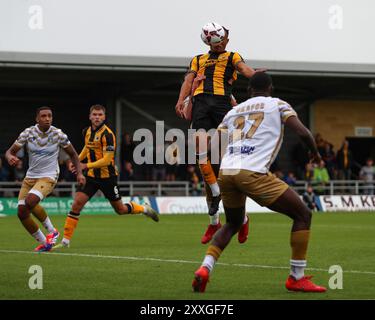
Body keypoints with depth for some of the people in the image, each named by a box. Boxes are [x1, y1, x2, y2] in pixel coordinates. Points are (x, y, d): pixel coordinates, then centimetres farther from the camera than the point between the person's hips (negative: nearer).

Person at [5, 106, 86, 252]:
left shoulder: (58, 134, -8)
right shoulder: (28, 133, -5)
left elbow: (73, 154, 6)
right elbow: (10, 151, -3)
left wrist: (79, 173, -6)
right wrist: (10, 157, -27)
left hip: (48, 177, -4)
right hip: (30, 176, 4)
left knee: (29, 201, -30)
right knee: (22, 213, -3)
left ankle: (51, 230, -8)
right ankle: (44, 243, 14)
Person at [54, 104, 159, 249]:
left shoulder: (107, 134, -19)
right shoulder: (87, 131, 3)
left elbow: (106, 160, -23)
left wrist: (86, 166, -26)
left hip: (107, 176, -5)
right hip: (91, 176, 5)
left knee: (120, 210, 8)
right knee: (77, 204, -11)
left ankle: (144, 209, 38)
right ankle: (65, 241, -8)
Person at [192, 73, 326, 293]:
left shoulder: (234, 111, 26)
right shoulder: (277, 105, 13)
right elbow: (303, 133, 1)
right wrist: (315, 153, 20)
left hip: (225, 172, 6)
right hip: (252, 173, -6)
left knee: (233, 223, 30)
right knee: (303, 214, 8)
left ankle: (205, 268, 9)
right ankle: (297, 278, 6)